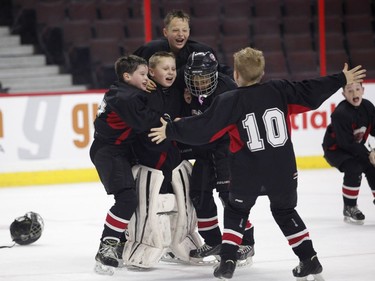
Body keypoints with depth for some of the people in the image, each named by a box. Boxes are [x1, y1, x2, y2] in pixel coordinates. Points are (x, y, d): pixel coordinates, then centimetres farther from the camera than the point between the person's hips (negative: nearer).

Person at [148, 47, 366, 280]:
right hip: (282, 169, 2)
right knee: (285, 211, 22)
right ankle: (309, 259, 17)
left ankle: (227, 261, 7)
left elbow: (203, 127, -10)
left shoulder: (229, 102, -8)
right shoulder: (279, 90, -1)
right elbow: (311, 93, 4)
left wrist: (171, 131, -1)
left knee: (236, 212, 19)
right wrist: (342, 79, 16)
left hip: (248, 173, -2)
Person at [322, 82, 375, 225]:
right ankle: (349, 208, -13)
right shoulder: (340, 114, -30)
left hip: (356, 147, 7)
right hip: (334, 149, -7)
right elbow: (347, 143, -29)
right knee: (354, 169, -27)